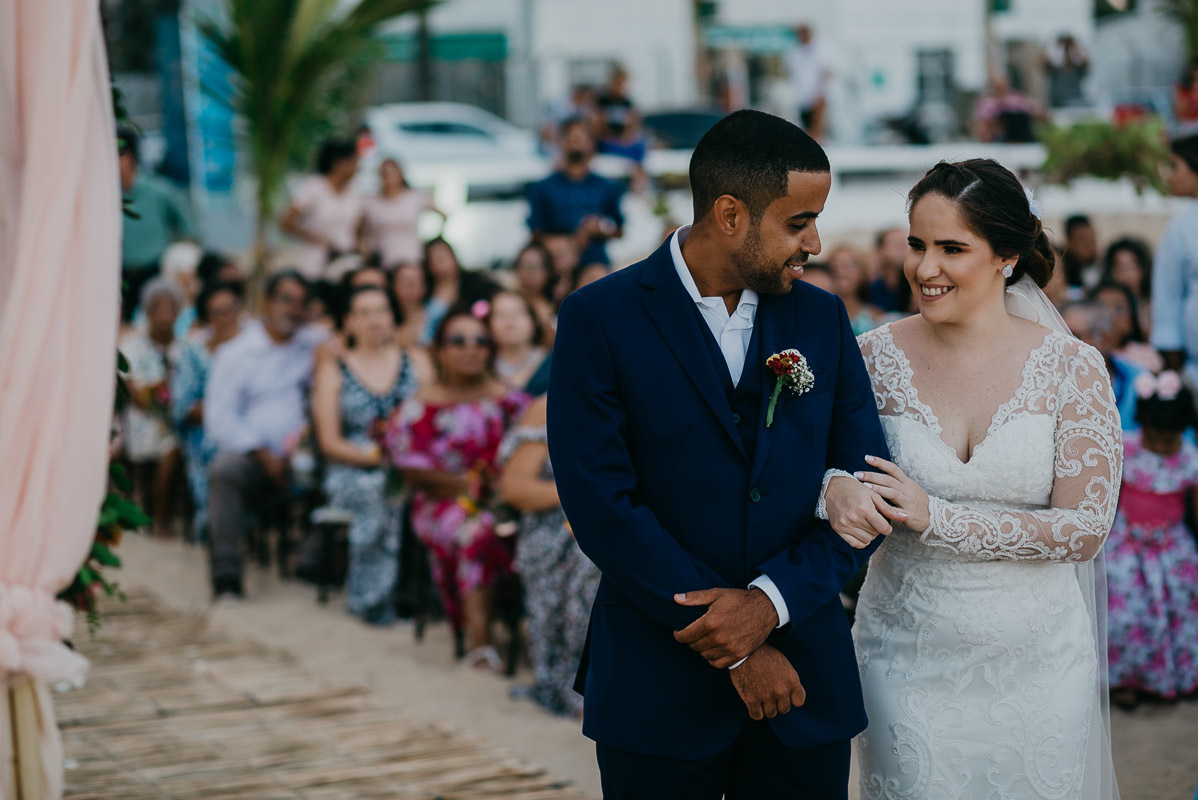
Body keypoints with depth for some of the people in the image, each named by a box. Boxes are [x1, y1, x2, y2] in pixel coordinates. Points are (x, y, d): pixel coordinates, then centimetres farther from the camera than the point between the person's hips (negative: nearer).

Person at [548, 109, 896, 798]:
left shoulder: (822, 319, 6)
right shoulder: (600, 319, -7)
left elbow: (866, 489, 3)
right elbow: (602, 504, -13)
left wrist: (771, 601, -13)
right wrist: (732, 650, -13)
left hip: (805, 684, 3)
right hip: (660, 688, -3)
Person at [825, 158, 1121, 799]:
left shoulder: (1073, 369, -8)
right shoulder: (875, 357, -4)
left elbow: (1087, 528, -11)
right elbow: (825, 461, 5)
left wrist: (936, 517, -20)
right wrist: (838, 489, -20)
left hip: (1037, 658, 0)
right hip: (908, 656, 0)